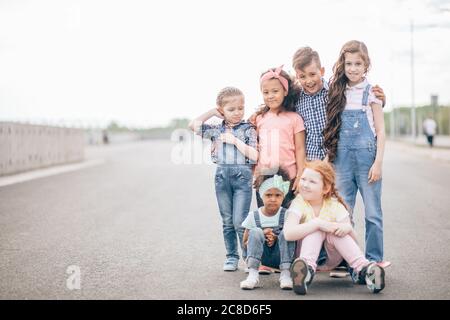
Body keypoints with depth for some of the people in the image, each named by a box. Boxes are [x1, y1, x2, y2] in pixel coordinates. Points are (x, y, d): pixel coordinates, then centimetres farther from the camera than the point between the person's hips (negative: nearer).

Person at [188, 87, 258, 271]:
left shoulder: (248, 130, 0)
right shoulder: (216, 129, 9)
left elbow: (254, 155, -8)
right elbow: (193, 126, 6)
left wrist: (235, 140, -11)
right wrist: (210, 113, 7)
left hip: (242, 175, -4)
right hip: (222, 176, 4)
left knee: (240, 221, -8)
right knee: (227, 221, 10)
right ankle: (232, 257, 18)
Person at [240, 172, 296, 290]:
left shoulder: (286, 215, -3)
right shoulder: (254, 216, -1)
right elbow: (245, 242, 3)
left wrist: (276, 238, -21)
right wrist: (262, 236, -14)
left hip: (281, 256, 0)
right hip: (263, 257, 1)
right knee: (255, 232, -24)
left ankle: (285, 274, -32)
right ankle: (253, 275, -33)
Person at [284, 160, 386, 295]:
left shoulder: (335, 206, -8)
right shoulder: (299, 203, -14)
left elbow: (353, 240, -10)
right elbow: (288, 234, -33)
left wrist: (348, 228, -34)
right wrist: (318, 223, -37)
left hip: (330, 259, 2)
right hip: (308, 254, -2)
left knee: (338, 231, -27)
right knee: (316, 229, -30)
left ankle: (362, 268, -35)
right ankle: (308, 268, -48)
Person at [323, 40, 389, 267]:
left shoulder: (371, 93, 0)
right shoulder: (337, 93, 9)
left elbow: (380, 131, -1)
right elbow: (332, 127, 12)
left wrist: (378, 163, -9)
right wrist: (331, 156, 4)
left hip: (366, 156, -3)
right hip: (342, 159, 3)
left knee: (372, 212, 1)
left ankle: (374, 260, 11)